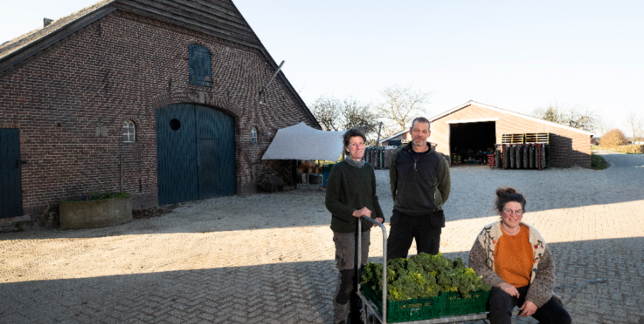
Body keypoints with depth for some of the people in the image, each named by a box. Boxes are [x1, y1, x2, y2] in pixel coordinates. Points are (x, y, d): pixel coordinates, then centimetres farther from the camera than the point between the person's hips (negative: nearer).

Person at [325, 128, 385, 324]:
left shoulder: (368, 169, 8)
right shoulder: (339, 170, -11)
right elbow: (330, 202, -12)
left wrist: (379, 216, 4)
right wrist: (354, 212, -21)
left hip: (364, 229, 6)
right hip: (344, 230, -6)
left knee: (360, 274, 13)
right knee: (347, 278, -3)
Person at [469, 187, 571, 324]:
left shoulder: (532, 235, -1)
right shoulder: (489, 234, -8)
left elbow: (546, 269, 3)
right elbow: (475, 264, -7)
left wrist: (534, 299, -8)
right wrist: (499, 283, -19)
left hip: (529, 287, 4)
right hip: (501, 289, -4)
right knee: (499, 303, -37)